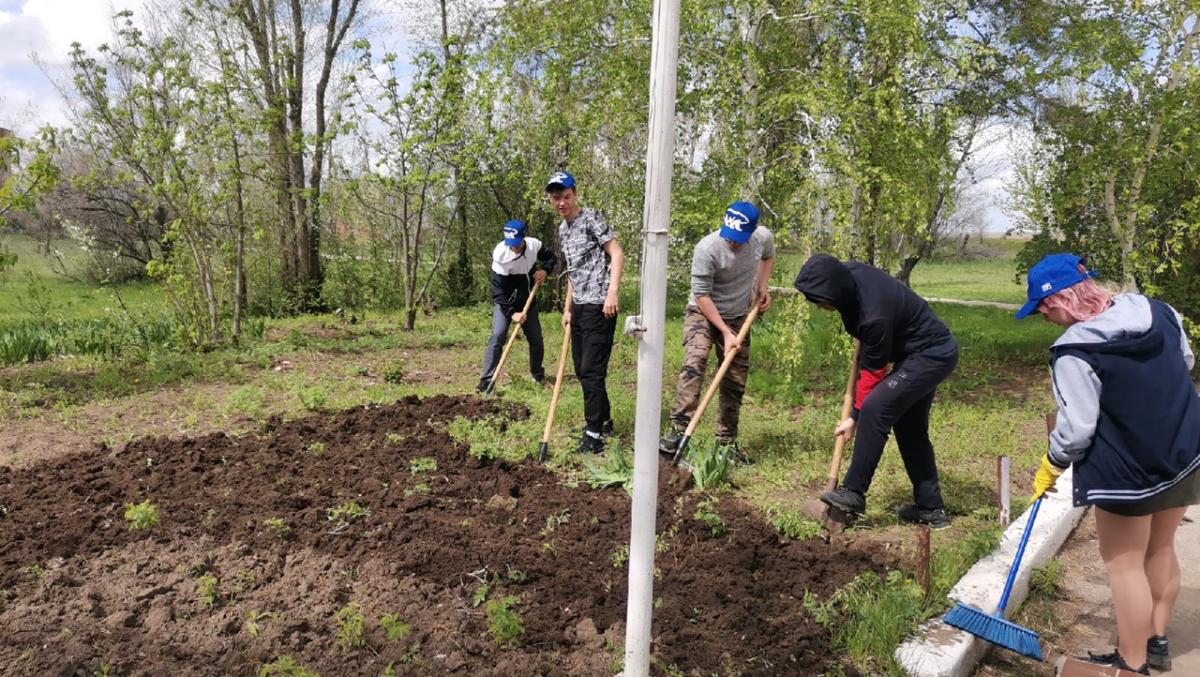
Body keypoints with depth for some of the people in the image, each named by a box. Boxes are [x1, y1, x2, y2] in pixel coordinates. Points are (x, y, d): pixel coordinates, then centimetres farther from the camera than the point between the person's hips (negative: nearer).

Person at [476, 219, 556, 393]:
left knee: (536, 339, 11)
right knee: (497, 336, -20)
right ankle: (486, 382, -17)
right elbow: (498, 289, -26)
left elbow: (551, 257, 7)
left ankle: (538, 375, 34)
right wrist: (511, 312, -33)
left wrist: (545, 270, -15)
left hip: (528, 301, 4)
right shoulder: (500, 254, -26)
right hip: (504, 302, -4)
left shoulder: (535, 245, -15)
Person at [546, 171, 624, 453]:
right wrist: (567, 308, 19)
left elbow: (617, 254, -13)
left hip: (598, 306, -9)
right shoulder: (562, 230, 17)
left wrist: (612, 292, -24)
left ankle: (594, 435, -2)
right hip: (579, 307, 9)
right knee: (581, 369, 14)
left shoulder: (591, 218, -8)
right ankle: (604, 420, 29)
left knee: (592, 370, -8)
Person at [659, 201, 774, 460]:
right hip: (703, 313, -4)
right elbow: (702, 296, -21)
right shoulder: (707, 248, -28)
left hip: (738, 318, 4)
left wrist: (762, 287, -1)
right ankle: (679, 430, -28)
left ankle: (727, 441, 18)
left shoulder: (764, 238, -13)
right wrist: (725, 332, -22)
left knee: (735, 382, 5)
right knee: (694, 362, -28)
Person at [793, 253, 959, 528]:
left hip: (933, 356, -10)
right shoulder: (849, 272, -11)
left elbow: (873, 370, -22)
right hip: (931, 351, 10)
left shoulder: (875, 314, -35)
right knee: (911, 428, 13)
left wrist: (855, 415, -13)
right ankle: (931, 508, 21)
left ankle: (854, 493, -11)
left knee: (875, 409, -20)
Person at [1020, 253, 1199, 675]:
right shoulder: (1158, 312, -3)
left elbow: (1076, 428, -21)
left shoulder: (1075, 351, -24)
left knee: (1124, 564, 8)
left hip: (1128, 470, -8)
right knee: (1160, 550, 22)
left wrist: (1050, 466, -5)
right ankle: (1156, 643, 39)